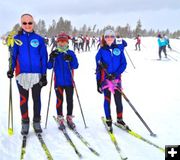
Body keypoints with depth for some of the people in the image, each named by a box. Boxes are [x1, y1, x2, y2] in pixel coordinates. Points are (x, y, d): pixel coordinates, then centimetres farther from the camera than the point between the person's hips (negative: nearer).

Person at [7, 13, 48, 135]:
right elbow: (13, 55, 6)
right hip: (22, 74, 0)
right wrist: (11, 69, -9)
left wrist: (44, 75, -1)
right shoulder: (17, 38, 4)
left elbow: (44, 57, 3)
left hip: (37, 74, 0)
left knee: (37, 99, 7)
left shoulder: (39, 39, 3)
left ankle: (37, 122, 20)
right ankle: (25, 123, 18)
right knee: (23, 99, 7)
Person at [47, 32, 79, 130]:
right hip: (58, 82, 0)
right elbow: (49, 67, -1)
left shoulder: (71, 53, 2)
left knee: (70, 100, 7)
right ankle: (60, 119, 15)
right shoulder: (54, 53, 3)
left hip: (69, 81, 1)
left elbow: (76, 66, -5)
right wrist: (51, 59, -18)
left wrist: (70, 60, -23)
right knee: (59, 100, 4)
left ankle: (69, 117, 21)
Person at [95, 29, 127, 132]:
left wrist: (116, 74, -15)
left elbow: (124, 64, -1)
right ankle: (108, 120, 15)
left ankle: (120, 119, 20)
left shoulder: (119, 49, 3)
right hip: (105, 78, -1)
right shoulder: (102, 50, 1)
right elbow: (98, 68, 3)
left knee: (118, 100, 4)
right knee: (107, 100, 3)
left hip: (116, 78, 1)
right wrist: (98, 82, 0)